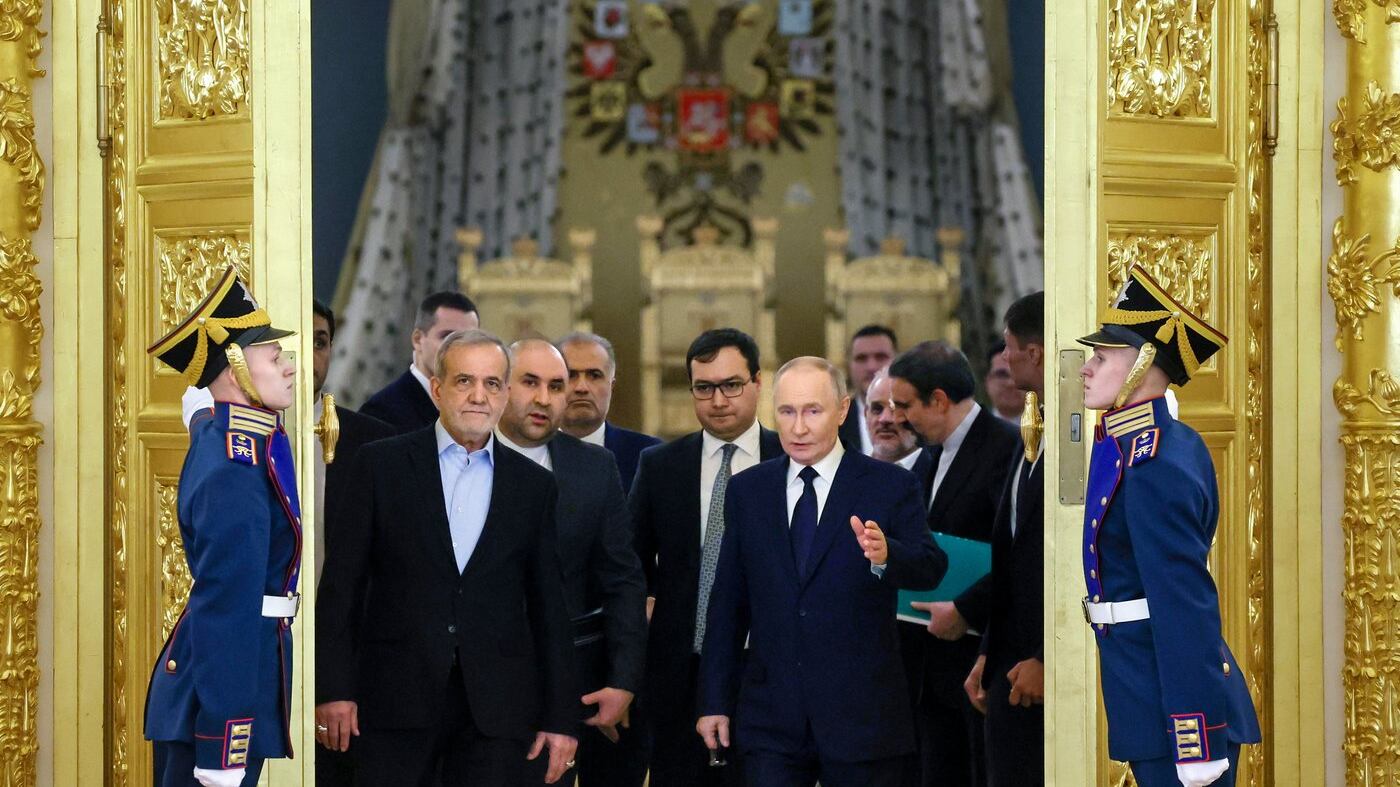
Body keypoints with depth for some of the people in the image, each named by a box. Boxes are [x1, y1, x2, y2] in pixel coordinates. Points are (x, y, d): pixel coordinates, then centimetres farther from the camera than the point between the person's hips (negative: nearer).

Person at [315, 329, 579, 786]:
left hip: (496, 707, 2)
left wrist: (561, 717, 6)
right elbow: (342, 582, 2)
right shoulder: (381, 465, 4)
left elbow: (548, 608, 11)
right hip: (397, 699, -1)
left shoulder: (534, 485, 10)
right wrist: (334, 688, -6)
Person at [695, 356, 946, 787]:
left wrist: (885, 555, -36)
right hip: (771, 717, 2)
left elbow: (930, 568, -13)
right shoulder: (747, 490, 9)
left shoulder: (891, 486, -1)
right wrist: (715, 701, 9)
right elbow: (728, 602, 11)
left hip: (863, 716, -2)